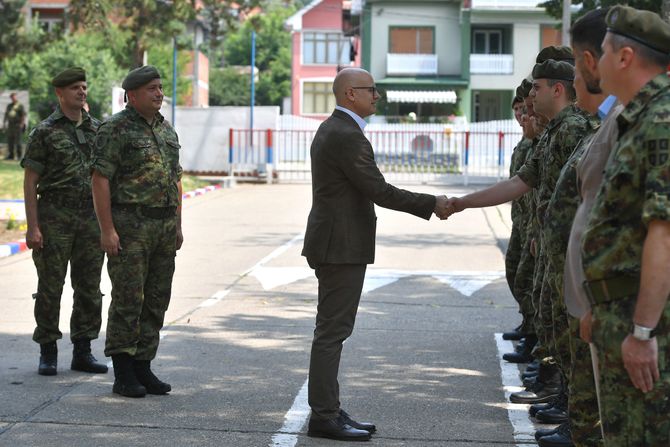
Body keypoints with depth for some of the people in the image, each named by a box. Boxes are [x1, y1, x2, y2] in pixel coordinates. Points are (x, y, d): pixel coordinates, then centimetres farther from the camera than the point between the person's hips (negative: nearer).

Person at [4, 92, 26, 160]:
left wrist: (22, 123, -16)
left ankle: (19, 156, -6)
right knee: (10, 140, 4)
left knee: (17, 141, -8)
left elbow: (23, 115, -7)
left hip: (17, 125, -6)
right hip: (10, 125, 6)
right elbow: (6, 114, 24)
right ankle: (10, 155, 7)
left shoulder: (20, 105, -1)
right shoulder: (9, 105, 17)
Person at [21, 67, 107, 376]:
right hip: (55, 215, -4)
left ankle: (82, 352, 14)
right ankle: (48, 353, 8)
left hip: (91, 216, 4)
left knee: (89, 287, 6)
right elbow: (30, 182, -5)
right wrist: (32, 227, -12)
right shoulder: (45, 132, -3)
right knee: (50, 287, 0)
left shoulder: (97, 129, 11)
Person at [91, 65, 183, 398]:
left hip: (164, 227, 7)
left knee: (156, 301, 8)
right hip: (129, 226, -7)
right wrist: (107, 229, -17)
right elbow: (101, 179, -12)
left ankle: (143, 368, 16)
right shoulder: (115, 129, -7)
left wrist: (177, 225, 15)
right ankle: (123, 374, 0)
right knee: (128, 300, -6)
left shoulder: (167, 131, 16)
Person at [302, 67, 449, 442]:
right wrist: (432, 204, -13)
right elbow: (379, 190, -20)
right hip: (342, 247, -11)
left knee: (333, 330, 13)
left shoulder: (332, 129, 15)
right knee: (332, 331, -6)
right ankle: (324, 417, -2)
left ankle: (329, 411, 19)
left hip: (335, 243, 11)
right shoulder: (347, 136, -18)